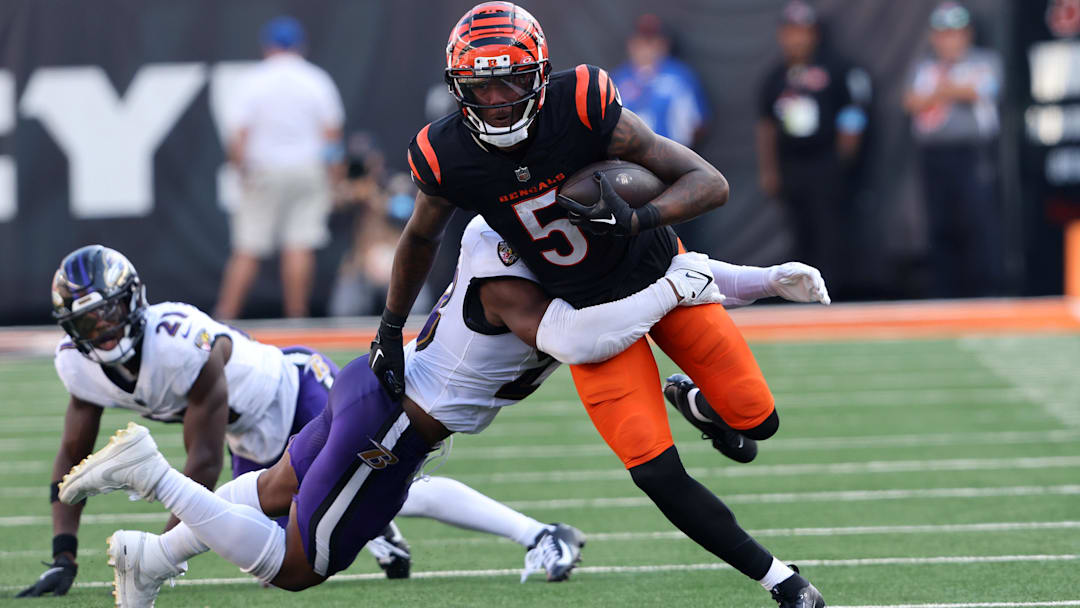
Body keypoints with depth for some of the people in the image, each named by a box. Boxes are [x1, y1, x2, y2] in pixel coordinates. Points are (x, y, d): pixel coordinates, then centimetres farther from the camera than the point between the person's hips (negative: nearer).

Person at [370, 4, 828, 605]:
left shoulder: (584, 108, -29)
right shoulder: (448, 158, -21)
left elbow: (711, 183, -26)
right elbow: (420, 240, 3)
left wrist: (636, 219, -43)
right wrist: (390, 329, 11)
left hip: (660, 270, 0)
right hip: (591, 310, 1)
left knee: (755, 420, 6)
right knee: (657, 474, -11)